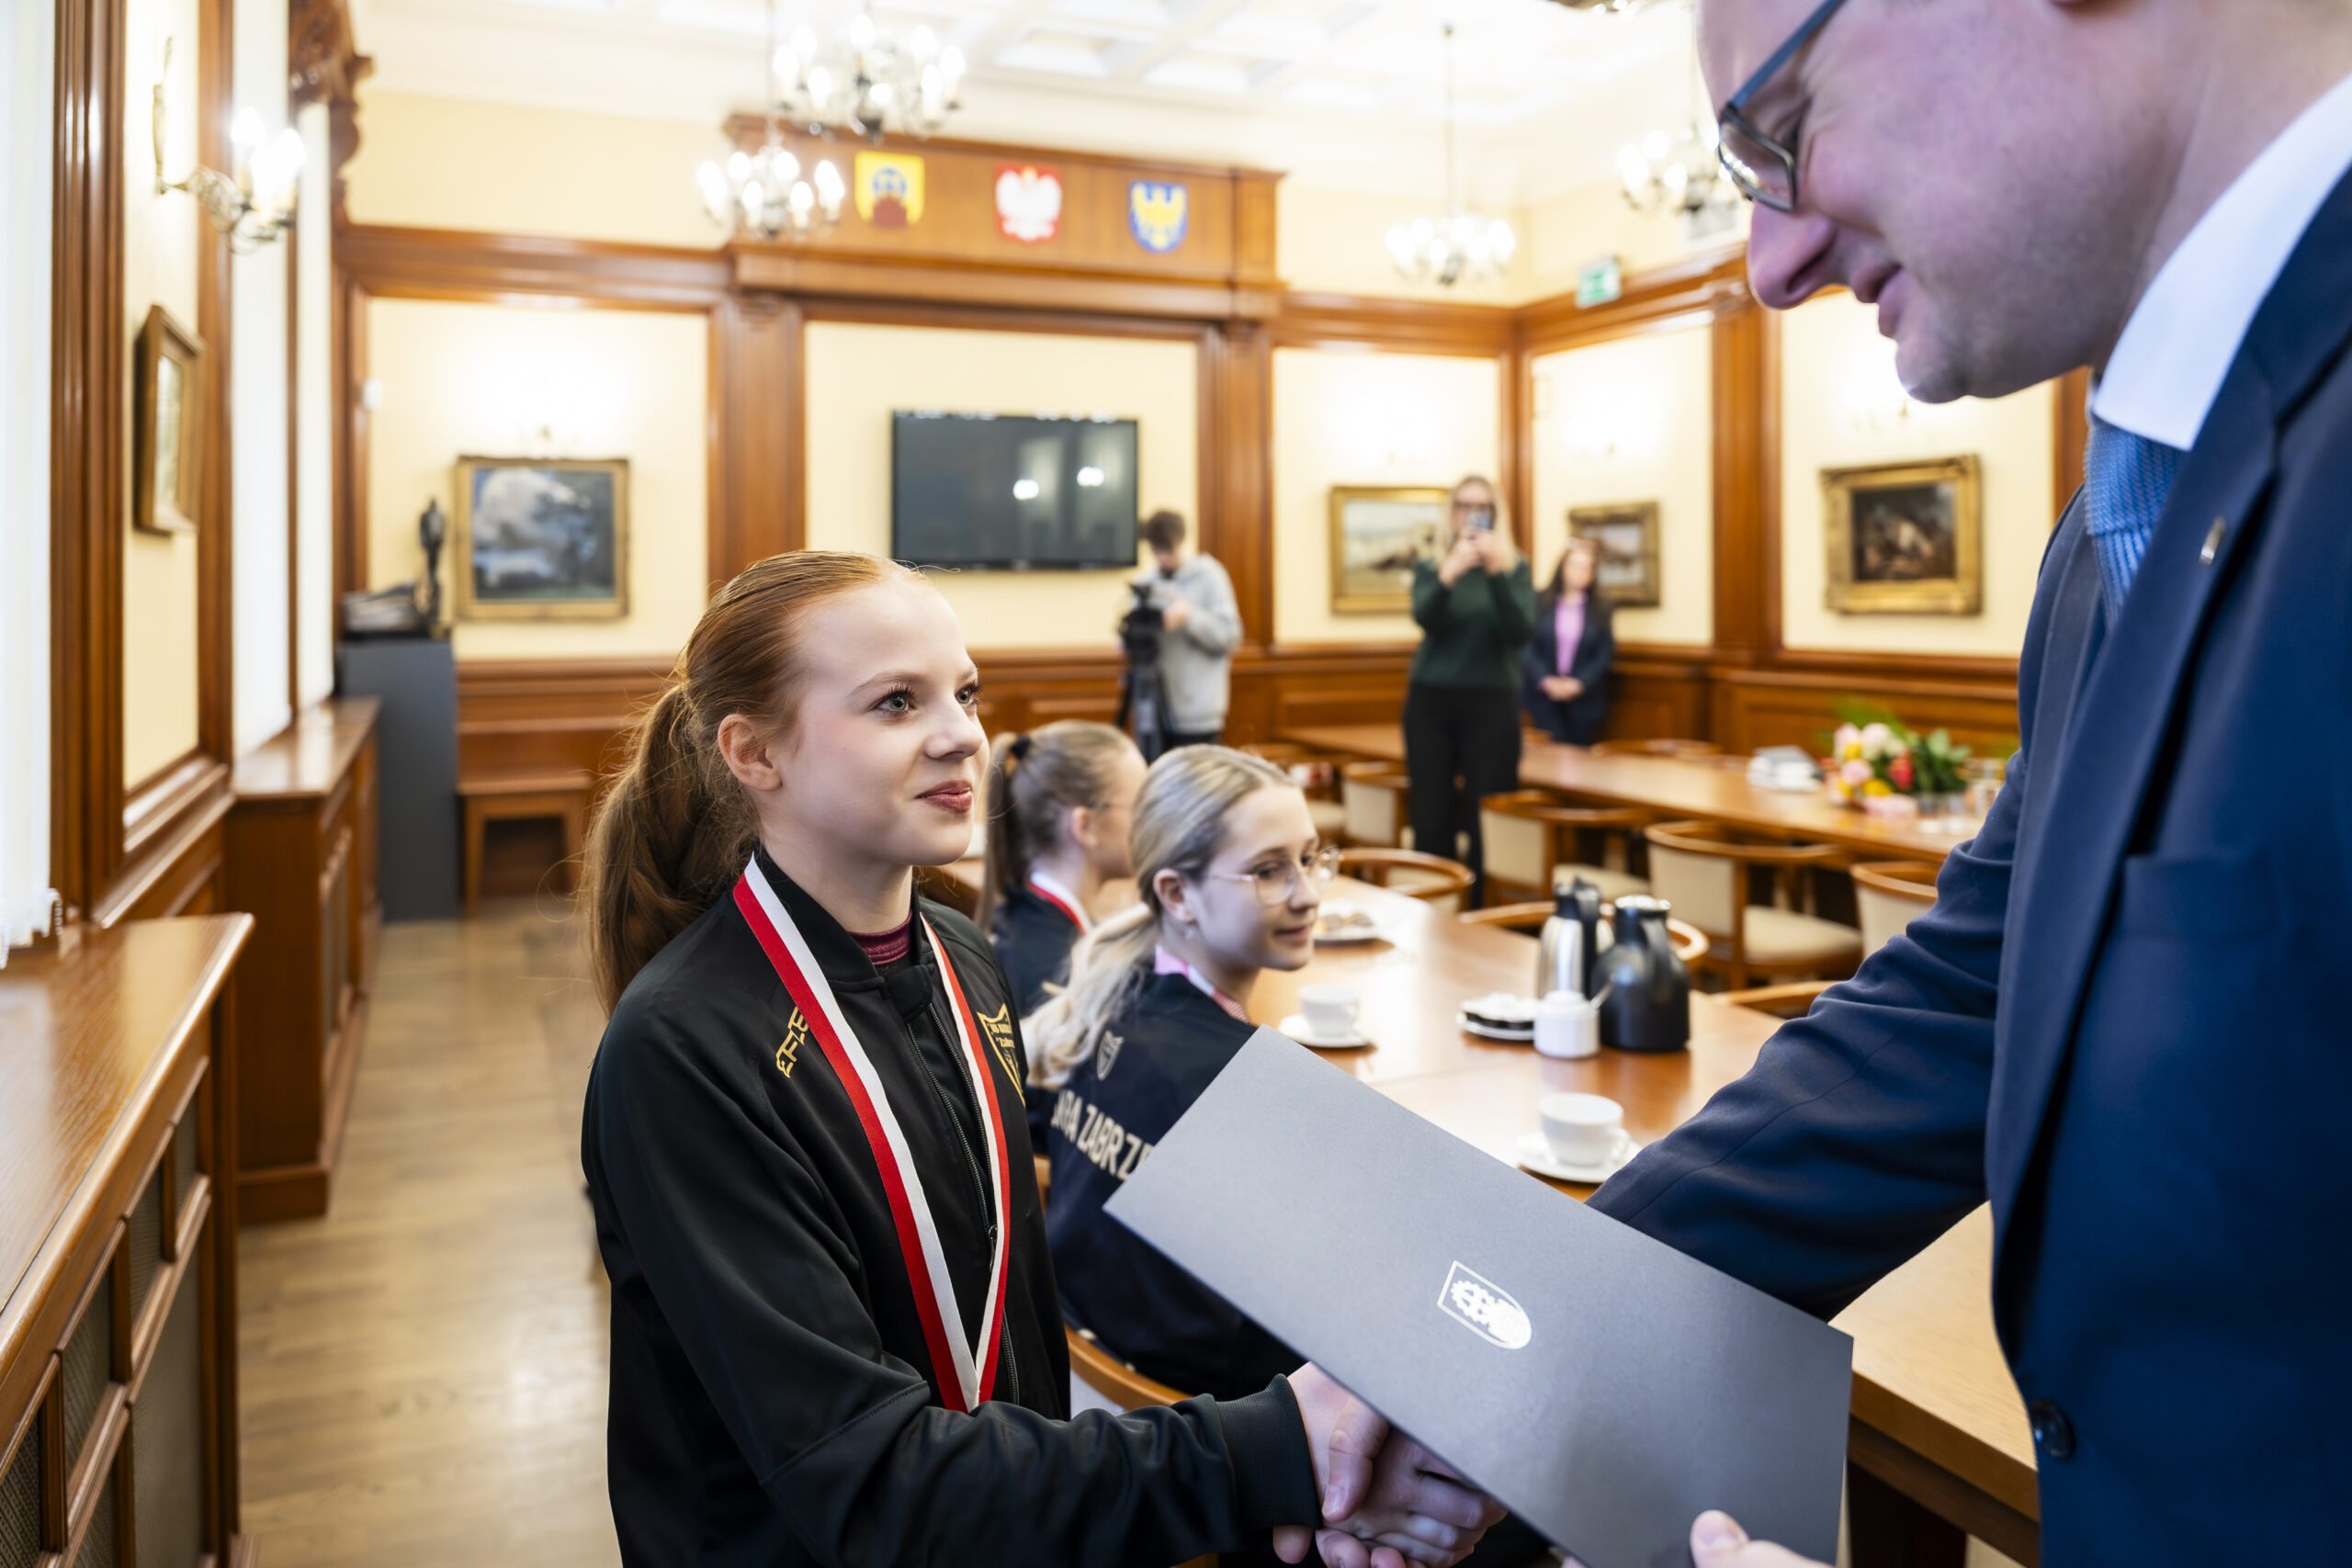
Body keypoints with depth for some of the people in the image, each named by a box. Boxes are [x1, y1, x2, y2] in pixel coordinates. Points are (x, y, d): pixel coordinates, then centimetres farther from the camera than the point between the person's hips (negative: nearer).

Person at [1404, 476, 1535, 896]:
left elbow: (1520, 631, -10)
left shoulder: (1514, 568, 5)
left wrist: (1497, 574, -22)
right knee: (1431, 819, -2)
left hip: (1491, 702, -1)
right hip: (1431, 700, 1)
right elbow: (1425, 617, -12)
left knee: (1486, 822, -6)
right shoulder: (1429, 569, 8)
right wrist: (1449, 574, -30)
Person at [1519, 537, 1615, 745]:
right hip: (1544, 697, -1)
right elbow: (1526, 647, -2)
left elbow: (1605, 655, 3)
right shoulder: (1539, 602, 2)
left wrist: (1579, 683, -10)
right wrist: (1546, 680, -13)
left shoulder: (1601, 608, 7)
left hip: (1584, 699, 1)